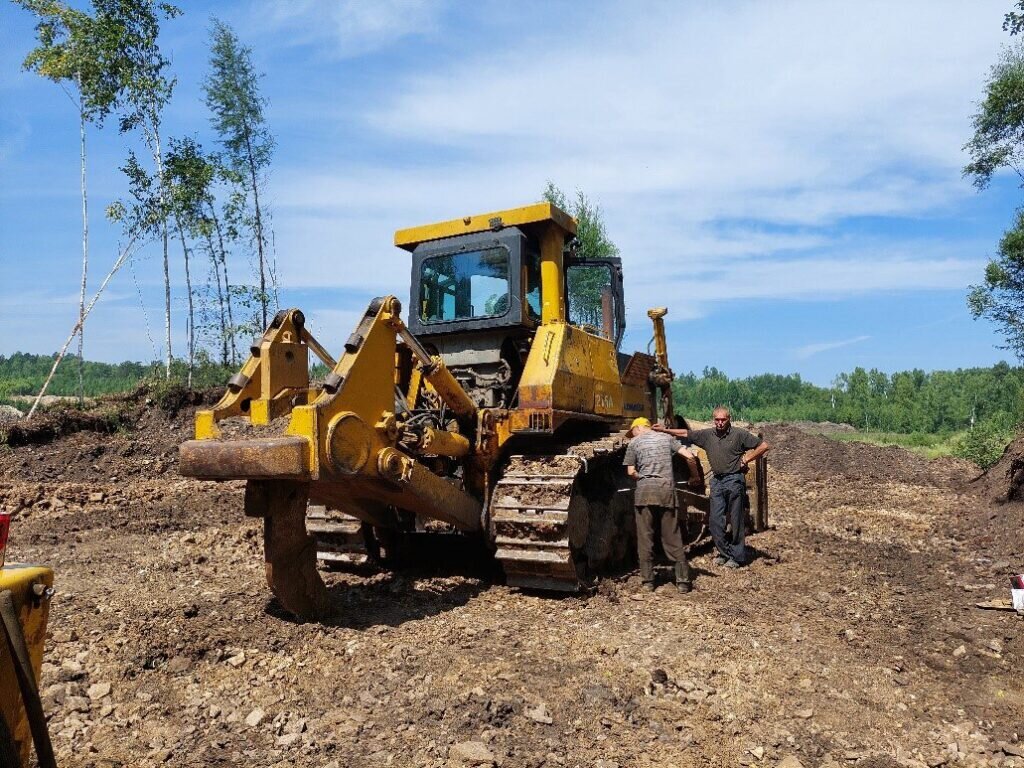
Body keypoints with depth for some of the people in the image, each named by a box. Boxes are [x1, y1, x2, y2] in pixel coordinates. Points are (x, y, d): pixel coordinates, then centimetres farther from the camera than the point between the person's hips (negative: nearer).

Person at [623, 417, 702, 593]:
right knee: (673, 538, 7)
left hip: (645, 492, -2)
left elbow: (631, 472, 3)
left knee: (645, 538, 5)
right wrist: (694, 475, 20)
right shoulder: (667, 438, 14)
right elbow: (689, 456, 5)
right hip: (667, 491, 3)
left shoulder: (634, 443, 6)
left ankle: (648, 581, 6)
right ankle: (683, 580, 7)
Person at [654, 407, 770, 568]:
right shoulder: (707, 435, 8)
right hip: (717, 481, 5)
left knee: (736, 521, 2)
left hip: (734, 480, -5)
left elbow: (764, 446, -4)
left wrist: (746, 459, -7)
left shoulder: (739, 434, -5)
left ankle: (738, 557, 13)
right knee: (715, 521, 4)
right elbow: (686, 433, 13)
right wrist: (664, 430, 6)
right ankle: (725, 553, 20)